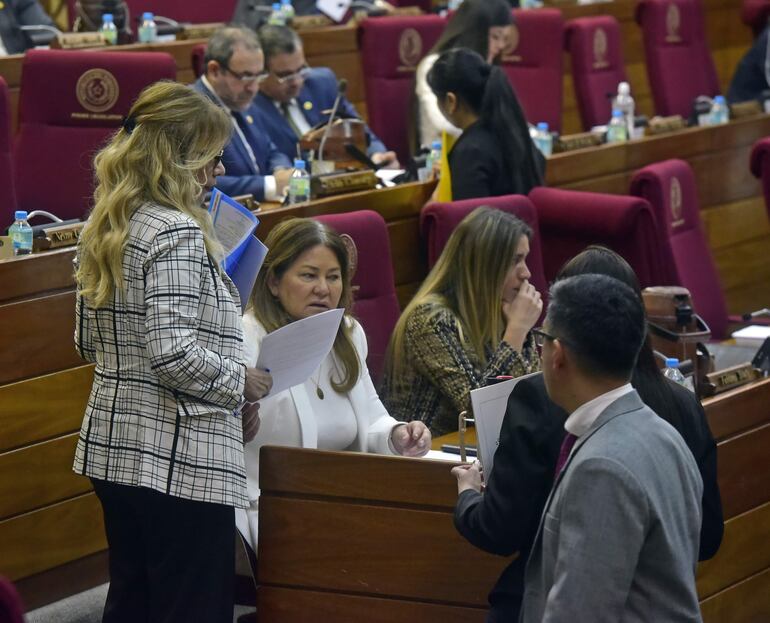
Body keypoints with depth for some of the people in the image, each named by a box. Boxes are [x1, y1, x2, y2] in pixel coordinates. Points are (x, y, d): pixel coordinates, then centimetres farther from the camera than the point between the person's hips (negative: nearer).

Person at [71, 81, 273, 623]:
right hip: (180, 460, -9)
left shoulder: (106, 227, 11)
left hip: (114, 451, 9)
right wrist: (242, 381, -9)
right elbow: (173, 353, -25)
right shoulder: (178, 233, -17)